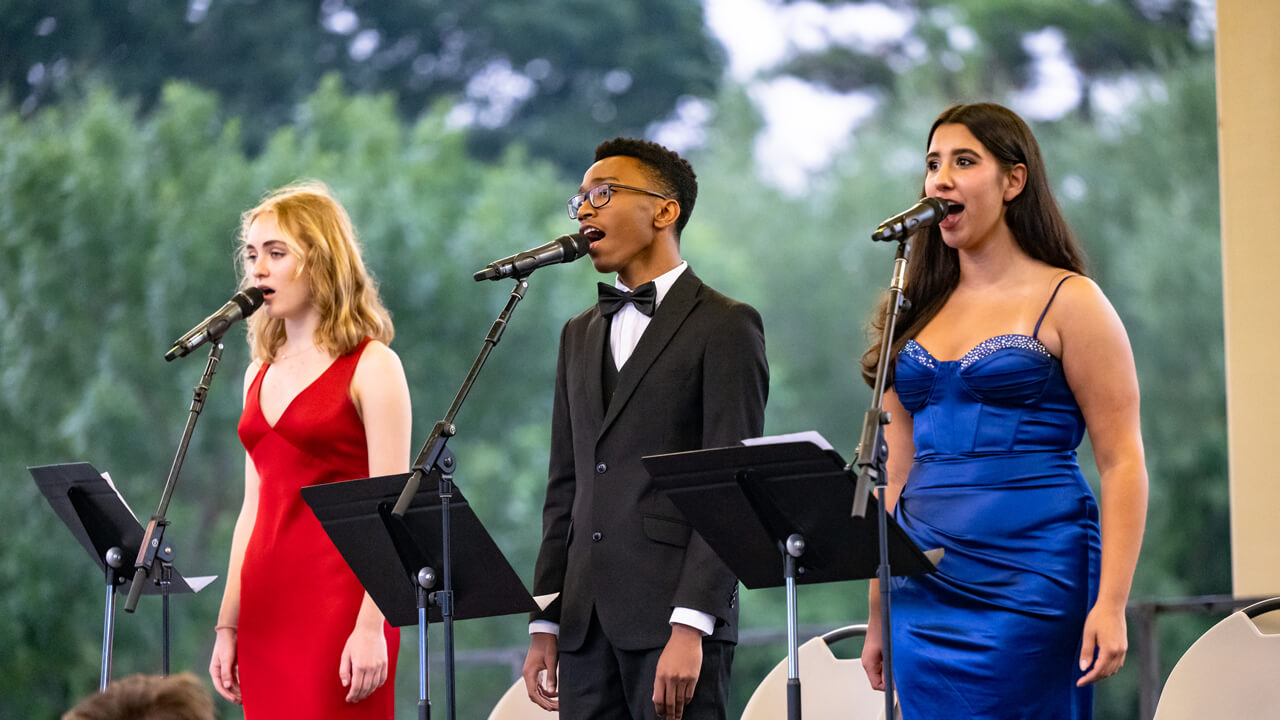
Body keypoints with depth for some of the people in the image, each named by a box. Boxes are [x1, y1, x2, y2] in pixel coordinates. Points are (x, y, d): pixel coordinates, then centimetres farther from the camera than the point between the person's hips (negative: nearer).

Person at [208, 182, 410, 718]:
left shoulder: (371, 367, -5)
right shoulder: (262, 372, 16)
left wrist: (371, 628, -18)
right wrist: (227, 625, 13)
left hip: (339, 600, -6)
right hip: (267, 605, 6)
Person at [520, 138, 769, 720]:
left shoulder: (724, 327, -2)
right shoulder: (581, 335, 21)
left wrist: (690, 627, -18)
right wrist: (544, 626, 13)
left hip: (676, 614, -6)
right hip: (586, 626, 6)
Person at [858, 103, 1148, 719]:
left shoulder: (1068, 303, -2)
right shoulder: (919, 311, 14)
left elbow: (1122, 462, -6)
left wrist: (1110, 605, -15)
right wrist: (878, 616, 13)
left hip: (1030, 582, -5)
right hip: (926, 593, 5)